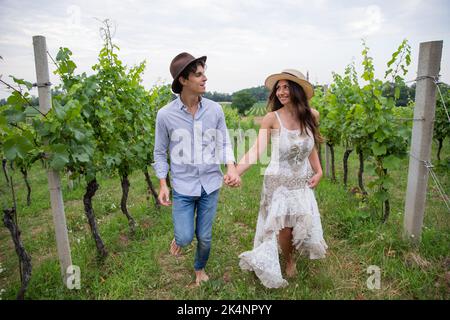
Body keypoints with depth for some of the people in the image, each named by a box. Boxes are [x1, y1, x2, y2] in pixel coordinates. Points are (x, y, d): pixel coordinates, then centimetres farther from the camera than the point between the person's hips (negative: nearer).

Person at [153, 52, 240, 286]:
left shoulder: (215, 110, -5)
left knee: (204, 237, 14)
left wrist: (231, 168, -15)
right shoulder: (165, 114, -10)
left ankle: (200, 268, 45)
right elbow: (160, 152, 1)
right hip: (182, 187, -1)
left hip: (210, 184, 2)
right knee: (185, 237, -1)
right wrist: (163, 185, -4)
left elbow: (224, 143, 3)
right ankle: (178, 238, 39)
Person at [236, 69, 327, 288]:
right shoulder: (272, 118, -15)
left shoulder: (312, 116, -2)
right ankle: (289, 260, 39)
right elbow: (256, 150, -24)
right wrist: (235, 172, -37)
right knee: (283, 228, 4)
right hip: (278, 181, -3)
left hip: (303, 182, 4)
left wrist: (318, 172, 0)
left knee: (303, 224, 10)